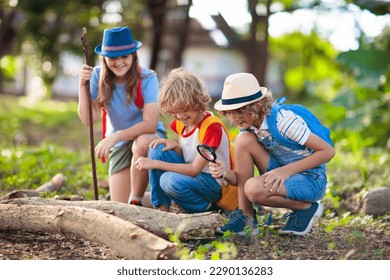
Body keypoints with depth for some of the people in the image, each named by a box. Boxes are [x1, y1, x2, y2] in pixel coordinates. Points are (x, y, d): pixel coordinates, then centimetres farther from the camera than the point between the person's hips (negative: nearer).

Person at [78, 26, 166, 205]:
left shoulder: (147, 78, -21)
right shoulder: (98, 76, -12)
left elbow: (150, 124, -27)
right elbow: (88, 119, -15)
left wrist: (115, 136, -38)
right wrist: (83, 85, -27)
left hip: (150, 136, -3)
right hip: (119, 145, 3)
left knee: (142, 143, -40)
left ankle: (136, 201, -19)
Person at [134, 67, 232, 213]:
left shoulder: (212, 127, -21)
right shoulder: (180, 122, 2)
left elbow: (194, 169, -23)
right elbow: (184, 157, 11)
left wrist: (156, 164, -23)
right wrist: (174, 146, -13)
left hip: (214, 183, -8)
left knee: (171, 181, -32)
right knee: (158, 150, -9)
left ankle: (208, 207, -6)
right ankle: (162, 207, -6)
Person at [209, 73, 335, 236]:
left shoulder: (282, 120, -23)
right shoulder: (248, 128, -2)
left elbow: (328, 151, -22)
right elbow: (241, 179, -3)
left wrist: (286, 170, -28)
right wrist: (225, 172, -27)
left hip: (312, 181, -7)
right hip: (281, 175, 7)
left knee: (254, 189, -32)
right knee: (243, 141, -15)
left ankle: (306, 208, -5)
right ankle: (245, 216, -10)